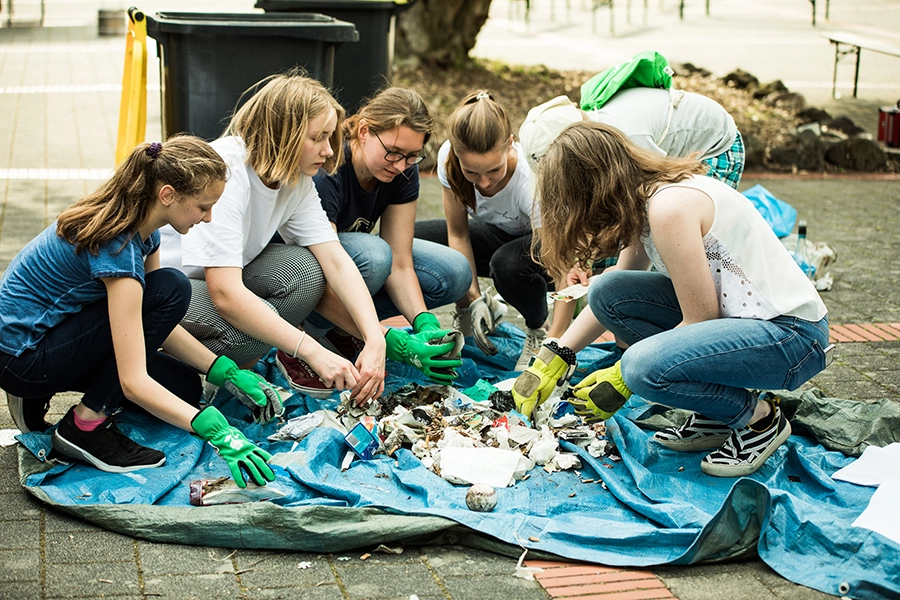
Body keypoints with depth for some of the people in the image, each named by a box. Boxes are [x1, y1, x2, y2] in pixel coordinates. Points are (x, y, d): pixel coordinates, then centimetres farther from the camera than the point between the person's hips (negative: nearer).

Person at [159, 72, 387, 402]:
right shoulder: (225, 173, -30)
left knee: (305, 269, -16)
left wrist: (375, 340, -26)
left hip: (220, 278, 8)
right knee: (253, 323, -32)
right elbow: (226, 294, -37)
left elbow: (335, 260, -11)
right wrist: (313, 352, -39)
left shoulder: (296, 179, -5)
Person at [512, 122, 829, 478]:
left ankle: (760, 418, -3)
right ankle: (713, 416, 7)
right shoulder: (643, 200, 6)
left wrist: (623, 380, -10)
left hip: (792, 333, -10)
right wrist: (554, 358, 15)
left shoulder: (669, 207, -23)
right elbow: (614, 295, 18)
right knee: (607, 292, 0)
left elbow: (700, 320, -18)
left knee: (645, 367, -30)